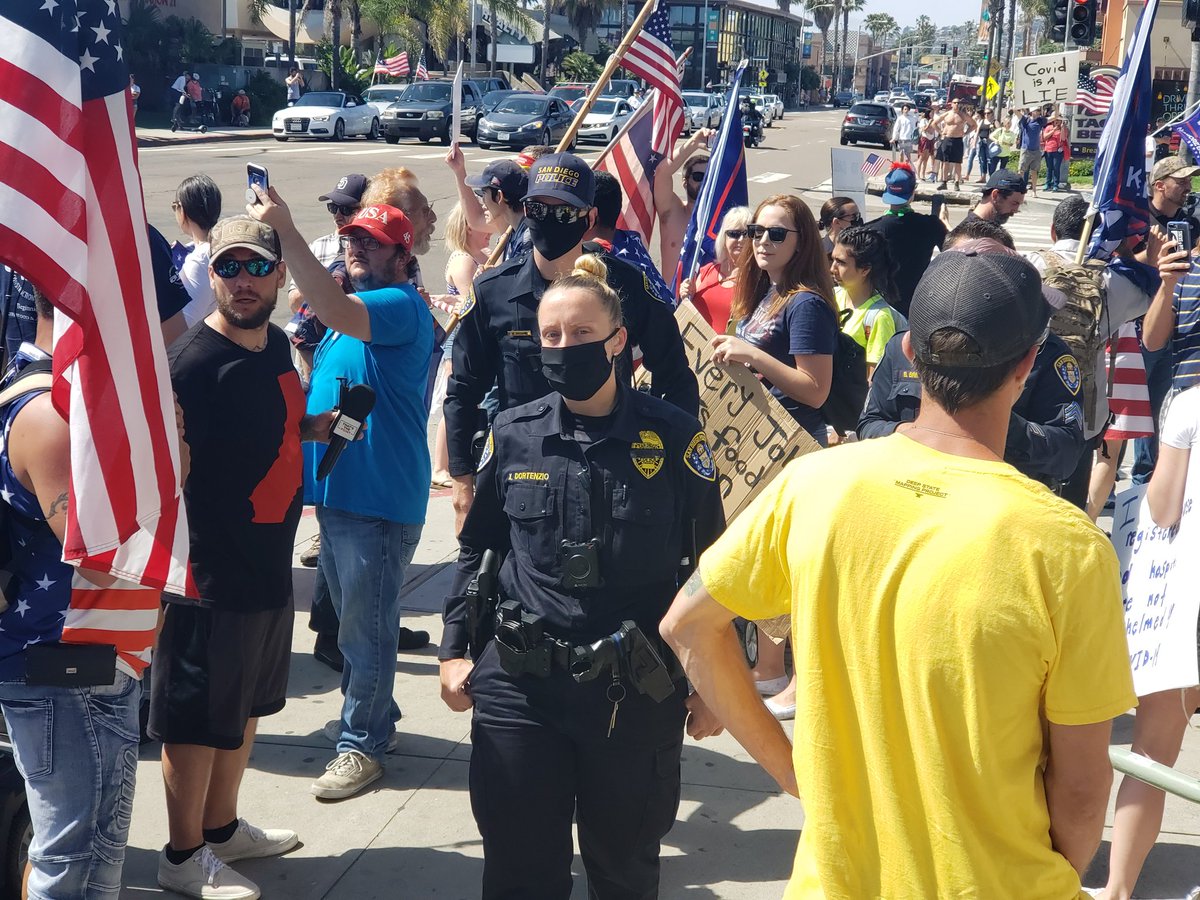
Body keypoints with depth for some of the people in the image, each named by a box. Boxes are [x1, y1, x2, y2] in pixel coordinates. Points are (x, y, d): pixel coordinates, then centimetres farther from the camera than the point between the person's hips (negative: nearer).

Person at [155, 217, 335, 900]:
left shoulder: (277, 344, 5)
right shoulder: (191, 362, -19)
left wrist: (317, 426, 4)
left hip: (270, 561, 8)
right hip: (210, 572, -8)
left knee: (247, 704, 21)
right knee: (197, 716, 7)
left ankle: (223, 826, 40)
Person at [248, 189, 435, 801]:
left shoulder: (401, 306, -14)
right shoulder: (354, 310, 16)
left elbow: (336, 312, -34)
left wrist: (285, 231, -35)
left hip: (380, 499, -10)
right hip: (337, 491, 10)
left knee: (365, 625, -1)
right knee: (353, 618, 20)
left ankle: (362, 743, 11)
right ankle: (370, 719, 34)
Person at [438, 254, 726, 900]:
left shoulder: (672, 436, -6)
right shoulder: (513, 434, 1)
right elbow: (477, 547, 12)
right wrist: (454, 648, 7)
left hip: (636, 694, -1)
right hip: (518, 685, 2)